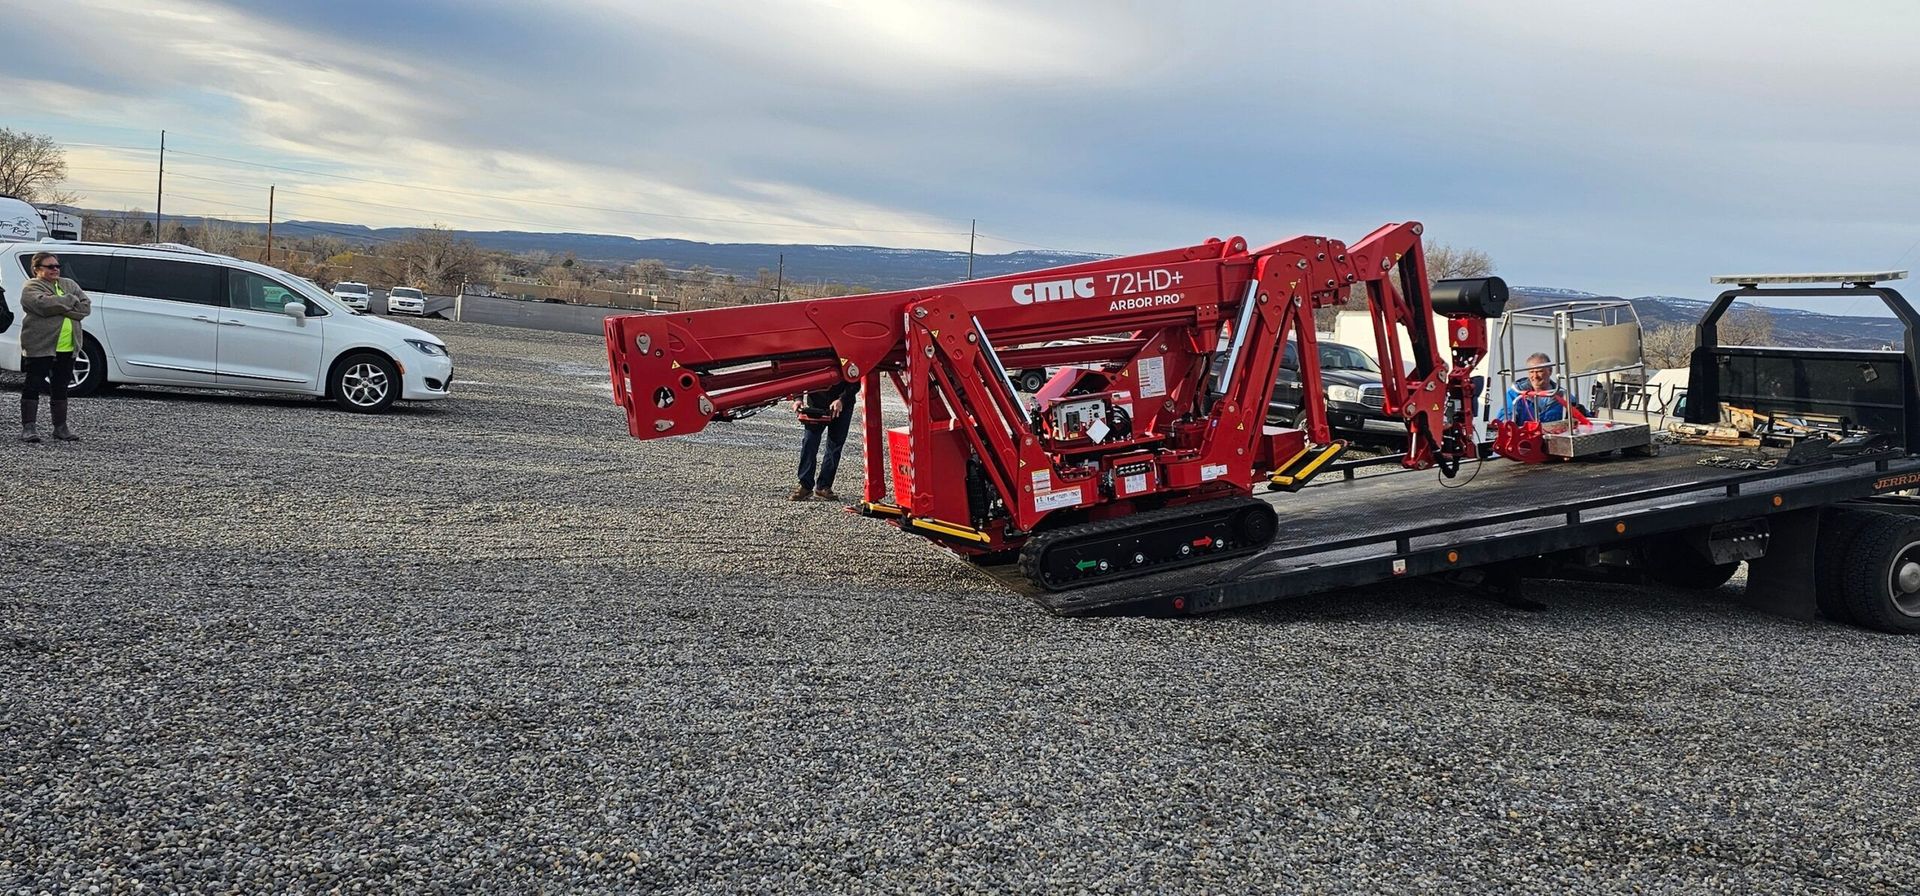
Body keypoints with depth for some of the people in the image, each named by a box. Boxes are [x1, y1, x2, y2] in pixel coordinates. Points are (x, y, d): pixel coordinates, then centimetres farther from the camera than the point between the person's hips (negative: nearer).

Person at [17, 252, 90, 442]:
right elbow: (44, 304, -22)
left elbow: (86, 307, 2)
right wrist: (70, 300, -10)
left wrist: (59, 307, -11)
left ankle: (60, 427, 18)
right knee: (33, 386, -3)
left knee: (60, 387, 11)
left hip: (67, 348, 5)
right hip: (40, 346, -5)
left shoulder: (69, 285, 15)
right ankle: (28, 427, 0)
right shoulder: (31, 287, -1)